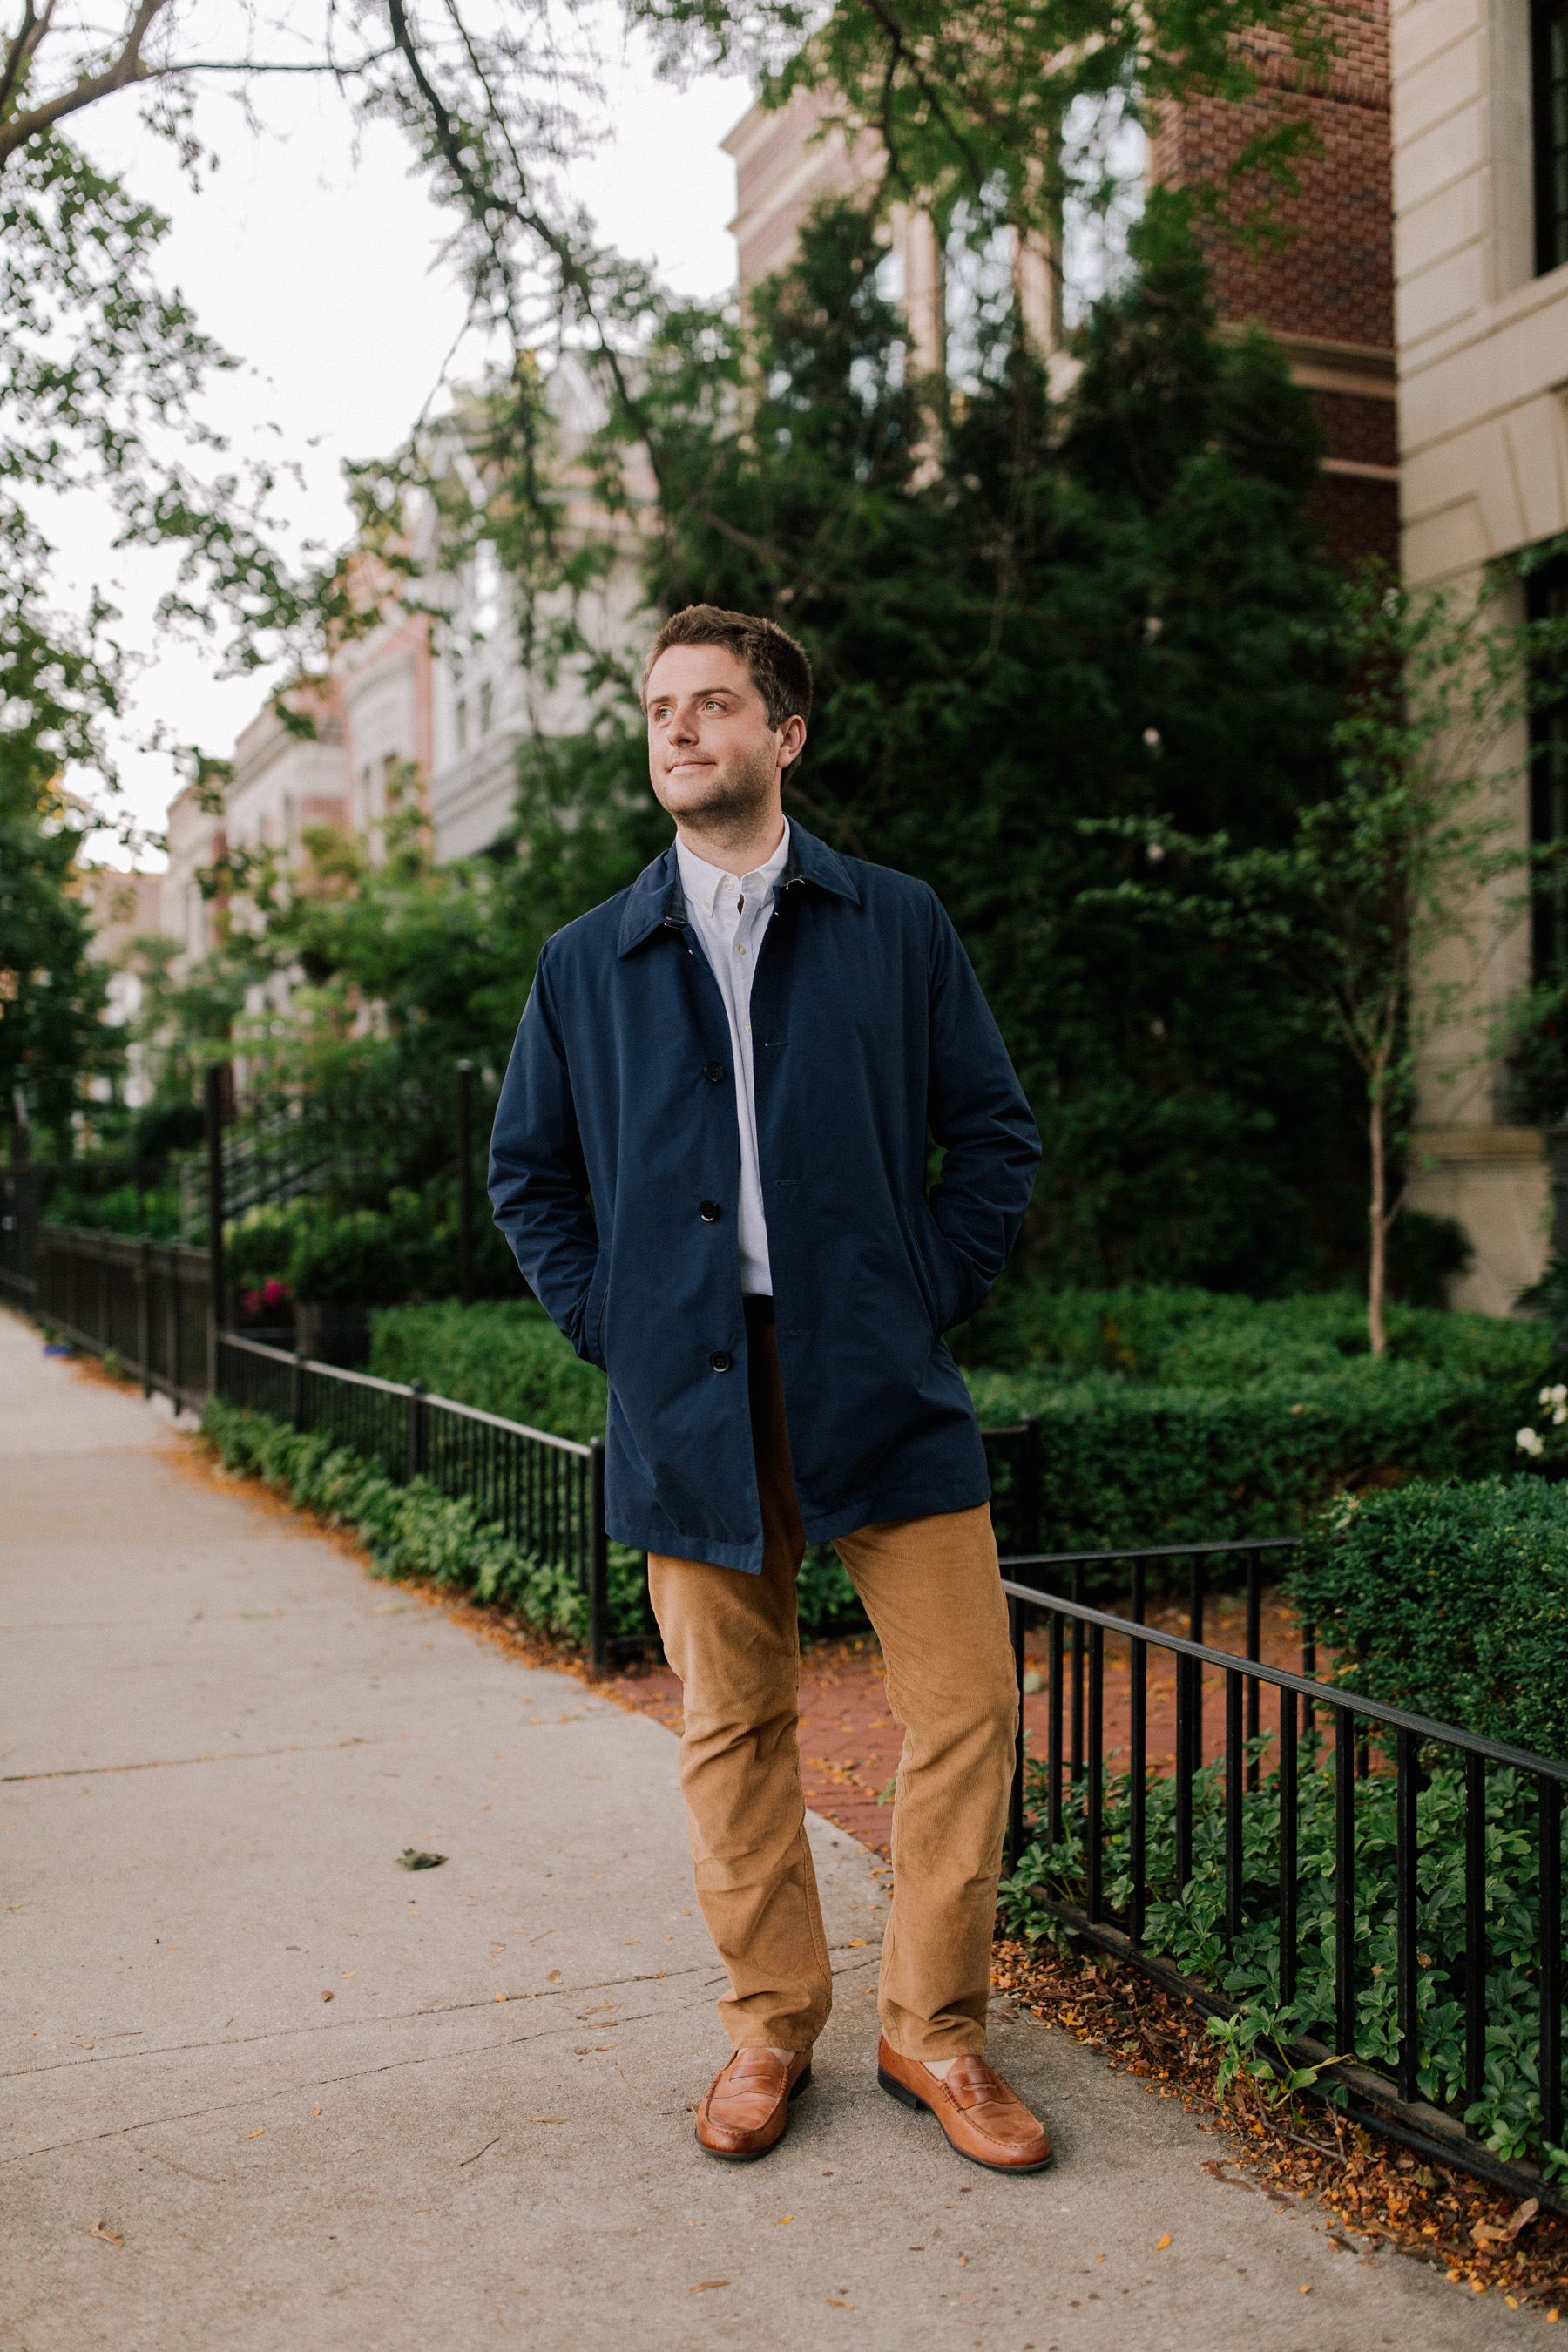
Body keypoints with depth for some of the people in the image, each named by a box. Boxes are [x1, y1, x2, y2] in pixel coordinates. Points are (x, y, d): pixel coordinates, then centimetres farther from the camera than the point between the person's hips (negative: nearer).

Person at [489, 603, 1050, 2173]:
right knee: (734, 1728, 9)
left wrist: (927, 1301, -2)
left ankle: (934, 2027, 18)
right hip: (689, 1401, 1)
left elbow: (994, 1134, 8)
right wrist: (605, 1323, 3)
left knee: (966, 1703, -2)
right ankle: (769, 2026, 26)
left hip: (879, 1389, -1)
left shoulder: (897, 928, 7)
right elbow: (527, 1171, 15)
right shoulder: (587, 963, 10)